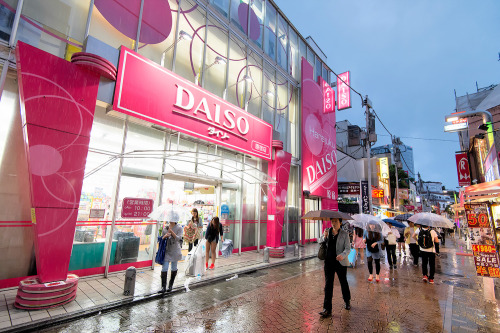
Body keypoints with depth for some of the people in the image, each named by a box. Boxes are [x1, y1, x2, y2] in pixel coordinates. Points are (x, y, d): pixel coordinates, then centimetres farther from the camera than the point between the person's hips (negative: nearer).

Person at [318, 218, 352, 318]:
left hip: (340, 262, -1)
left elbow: (348, 248, -10)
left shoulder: (344, 234, -6)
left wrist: (343, 255, -31)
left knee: (343, 283, 17)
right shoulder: (327, 231, 3)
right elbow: (320, 242, 6)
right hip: (329, 262, 2)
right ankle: (327, 309, 4)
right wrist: (324, 236, -16)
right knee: (328, 285, -1)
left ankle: (347, 302, 44)